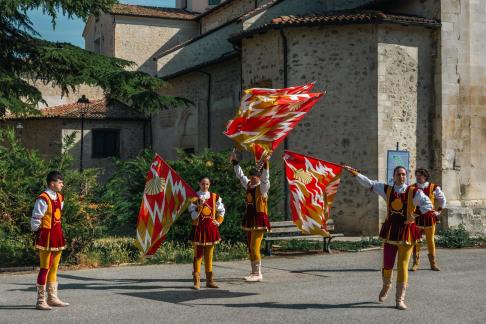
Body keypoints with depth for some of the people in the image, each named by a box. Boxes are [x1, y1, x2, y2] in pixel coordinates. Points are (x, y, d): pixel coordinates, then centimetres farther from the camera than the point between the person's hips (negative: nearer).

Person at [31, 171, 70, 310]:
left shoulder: (59, 197, 10)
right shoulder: (43, 199, -17)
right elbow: (35, 220, -15)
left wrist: (58, 233, 15)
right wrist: (38, 233, -6)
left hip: (57, 236, 9)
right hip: (46, 237, -9)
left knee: (54, 268, 14)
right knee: (45, 268, -4)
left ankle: (52, 298, 24)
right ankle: (41, 301, 3)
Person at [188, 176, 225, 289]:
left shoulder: (215, 197, 6)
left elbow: (221, 211, 17)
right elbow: (193, 215, -9)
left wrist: (218, 222, 6)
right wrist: (200, 205, -21)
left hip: (211, 228, 3)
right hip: (198, 228, -3)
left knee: (209, 255, 9)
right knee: (198, 255, -4)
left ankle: (210, 280, 14)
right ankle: (197, 281, -3)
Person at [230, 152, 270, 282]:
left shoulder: (262, 187, -7)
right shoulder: (248, 185, 12)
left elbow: (265, 178, -24)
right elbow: (240, 175, 21)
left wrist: (265, 163, -35)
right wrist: (234, 161, 22)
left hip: (259, 220, -8)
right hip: (249, 219, 8)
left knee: (254, 247, -11)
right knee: (251, 247, 10)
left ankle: (258, 274, -7)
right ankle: (254, 272, 18)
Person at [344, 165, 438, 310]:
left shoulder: (413, 192, -3)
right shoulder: (387, 190, 6)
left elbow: (425, 202, -16)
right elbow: (369, 183, 9)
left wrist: (429, 212, -35)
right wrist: (353, 172, 8)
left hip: (406, 231, -2)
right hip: (390, 231, 2)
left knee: (403, 266, -2)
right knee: (387, 265, 7)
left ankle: (400, 299, 8)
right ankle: (386, 287, 40)